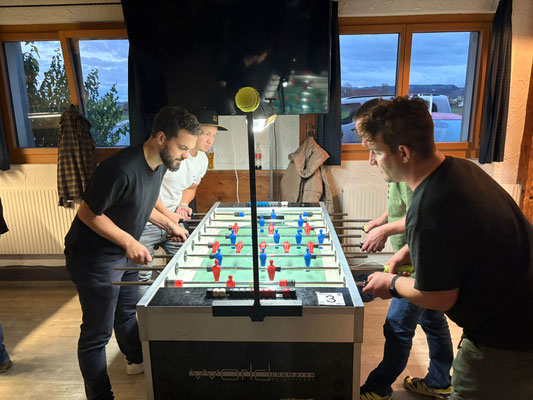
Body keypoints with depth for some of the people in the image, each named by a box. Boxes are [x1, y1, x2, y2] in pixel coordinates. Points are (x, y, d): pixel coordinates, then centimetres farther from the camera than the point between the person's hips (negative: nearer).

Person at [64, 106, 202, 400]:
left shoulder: (159, 165, -3)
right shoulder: (121, 169, -32)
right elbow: (88, 212, -23)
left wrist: (168, 224, 4)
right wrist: (128, 241, -25)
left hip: (123, 254, 9)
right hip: (93, 258, -9)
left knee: (127, 311, 27)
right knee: (98, 332, 4)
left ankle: (137, 359, 50)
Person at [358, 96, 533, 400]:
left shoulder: (429, 213, -34)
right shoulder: (461, 168, -4)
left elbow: (438, 298, -22)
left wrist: (392, 283, -5)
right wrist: (414, 250, 7)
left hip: (506, 341, -9)